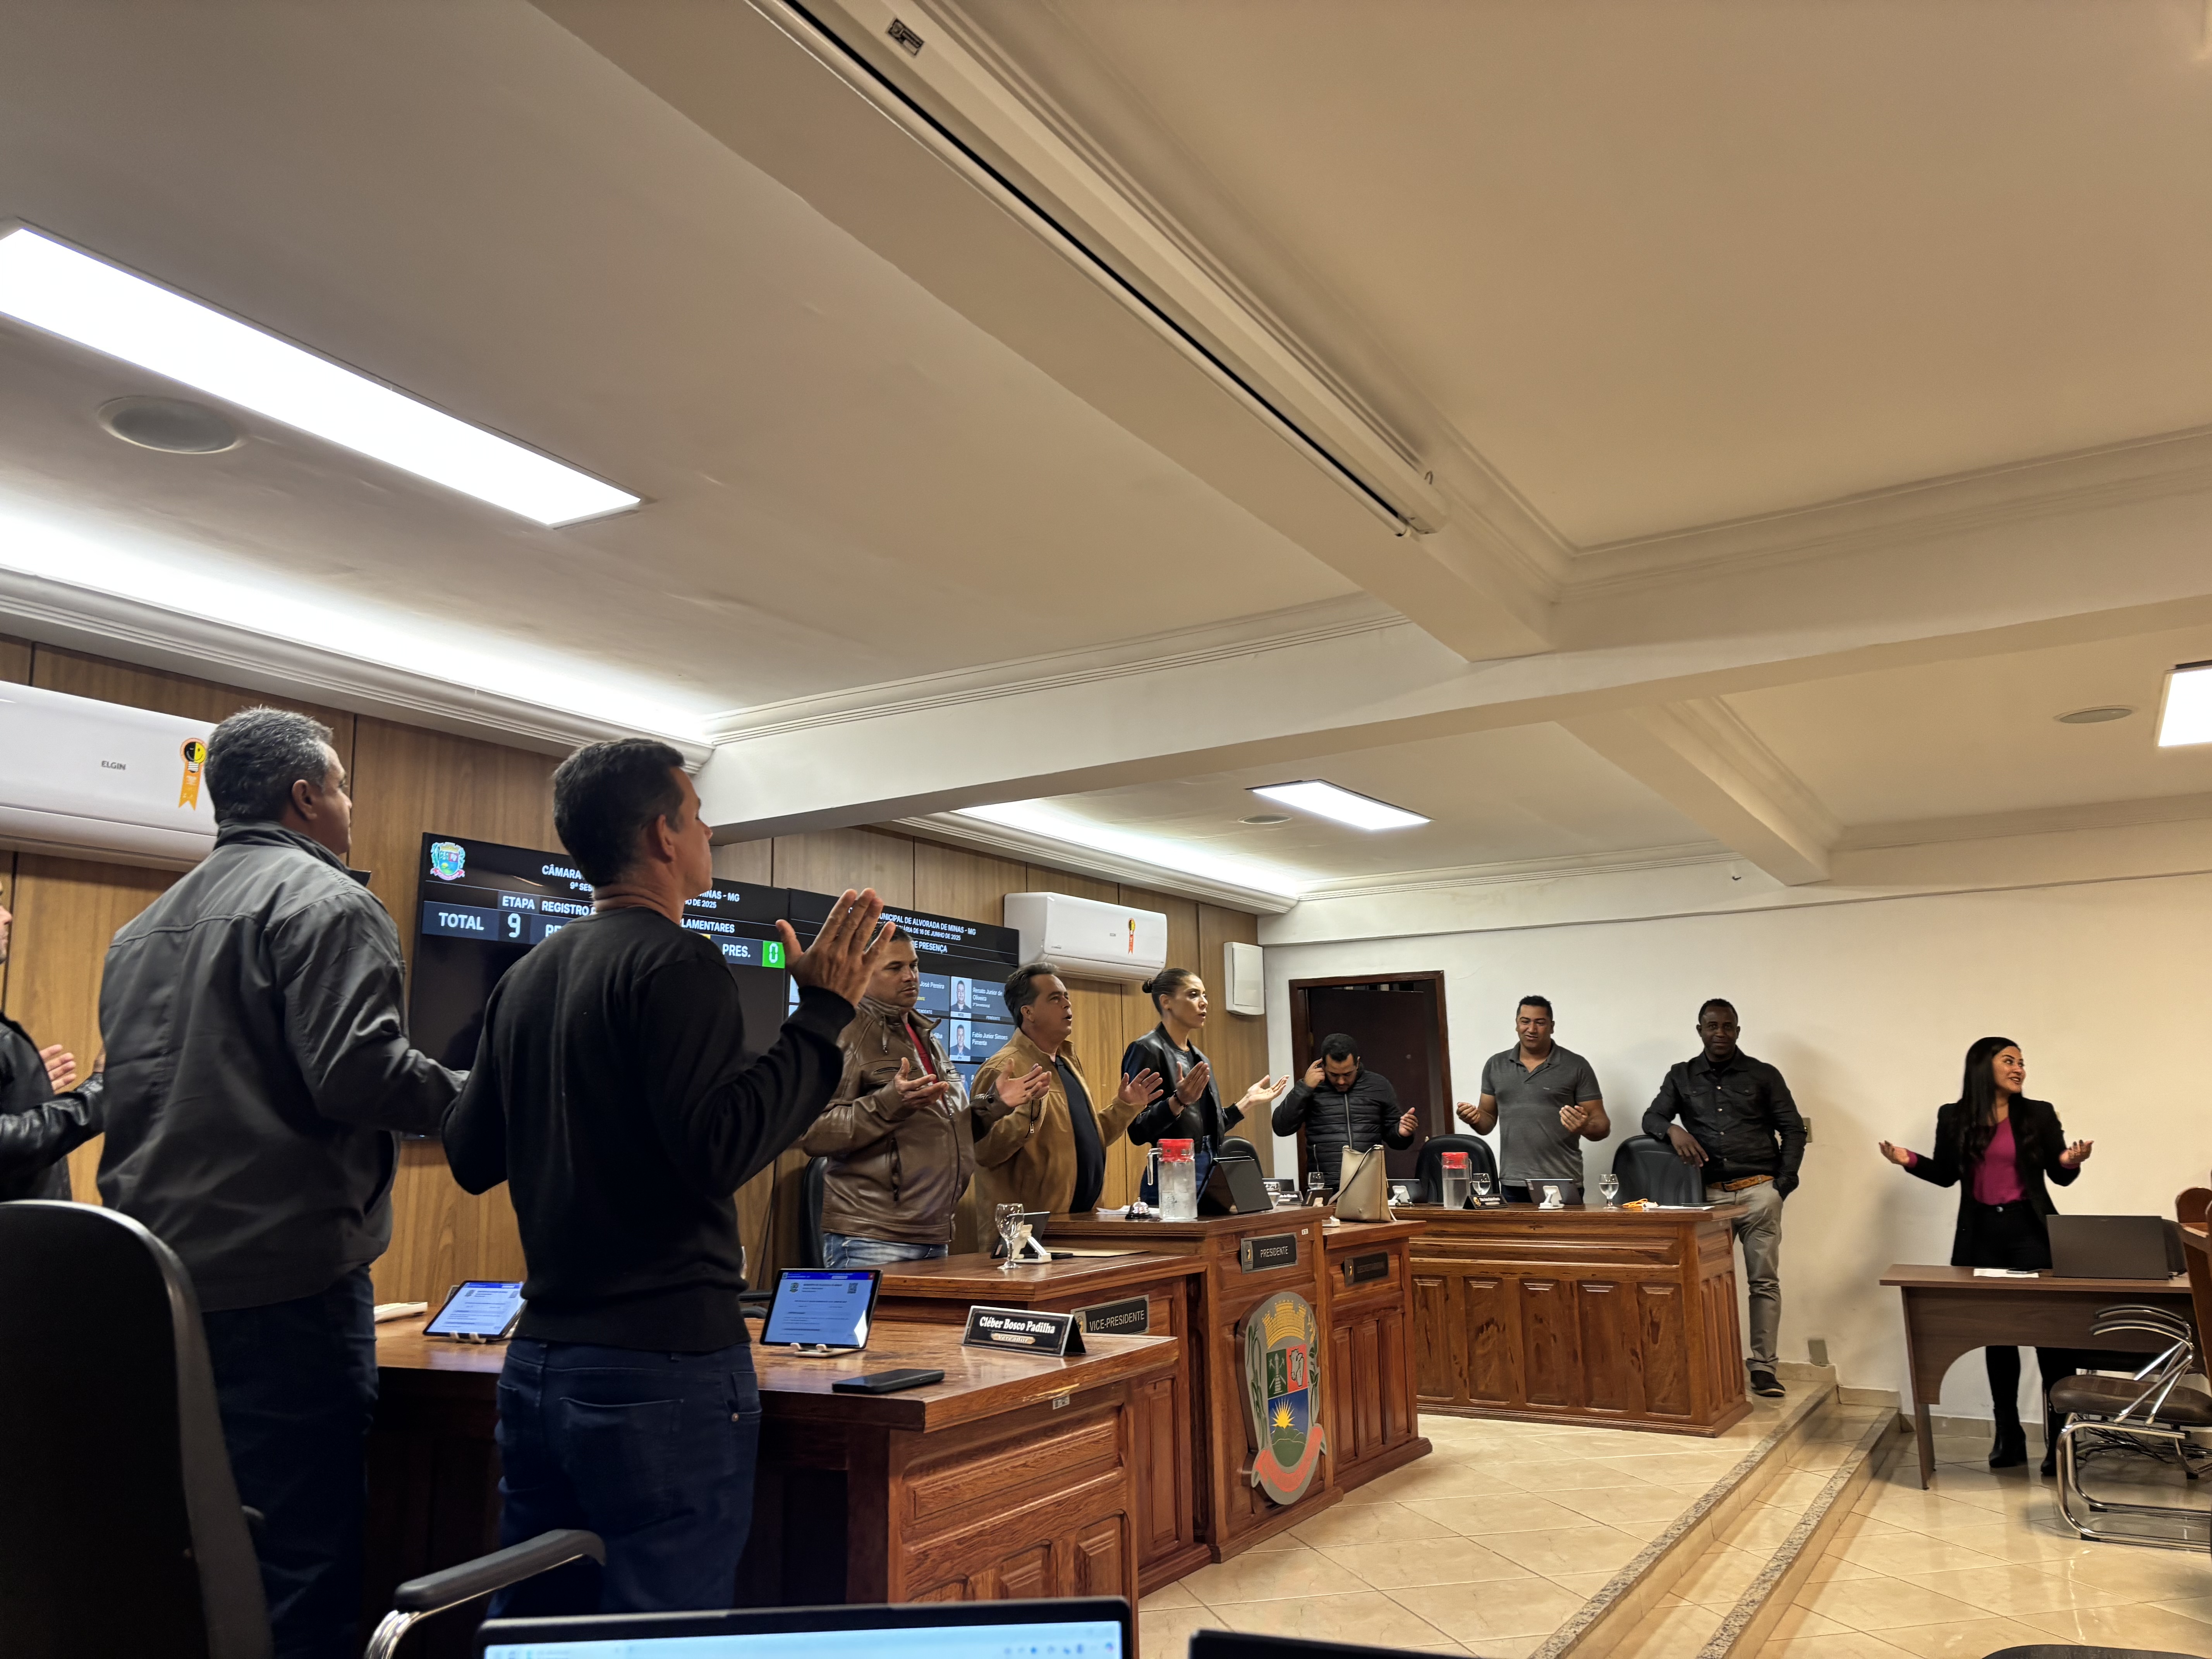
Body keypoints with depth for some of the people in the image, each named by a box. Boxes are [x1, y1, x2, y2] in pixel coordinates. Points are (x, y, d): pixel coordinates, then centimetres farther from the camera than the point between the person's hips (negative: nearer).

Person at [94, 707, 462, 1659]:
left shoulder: (143, 929, 17)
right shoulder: (325, 902, -10)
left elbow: (121, 1093, 21)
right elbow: (356, 1073, -22)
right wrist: (469, 1098, -8)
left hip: (152, 1285, 9)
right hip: (281, 1283, -9)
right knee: (299, 1565, -2)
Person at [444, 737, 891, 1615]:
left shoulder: (525, 977, 11)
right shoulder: (677, 962, -14)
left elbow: (470, 1156, 16)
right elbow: (720, 1150, -23)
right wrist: (823, 1010, -16)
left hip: (540, 1361, 8)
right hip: (663, 1367, -8)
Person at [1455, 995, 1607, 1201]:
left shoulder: (1576, 1067, 1)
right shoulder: (1495, 1066, 11)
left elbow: (1602, 1126, 1)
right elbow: (1488, 1120, 16)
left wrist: (1585, 1127, -22)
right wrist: (1475, 1120, -6)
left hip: (1562, 1186, -2)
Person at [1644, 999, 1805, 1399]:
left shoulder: (1763, 1075, 8)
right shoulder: (1681, 1076, 11)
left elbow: (1793, 1129, 8)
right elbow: (1651, 1118, 6)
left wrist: (1784, 1183, -1)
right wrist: (1674, 1130, -17)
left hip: (1757, 1190, -1)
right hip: (1710, 1194, 1)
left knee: (1764, 1280, -3)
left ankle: (1763, 1367, 1)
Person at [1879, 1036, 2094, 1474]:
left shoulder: (2039, 1114, -1)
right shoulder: (1953, 1118, 2)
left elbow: (2059, 1176, 1)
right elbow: (1946, 1175, 9)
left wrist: (2071, 1162, -21)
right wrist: (1908, 1160, -7)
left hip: (2031, 1232, -2)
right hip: (1981, 1236, 2)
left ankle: (2060, 1437, 4)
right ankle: (2009, 1434, 21)